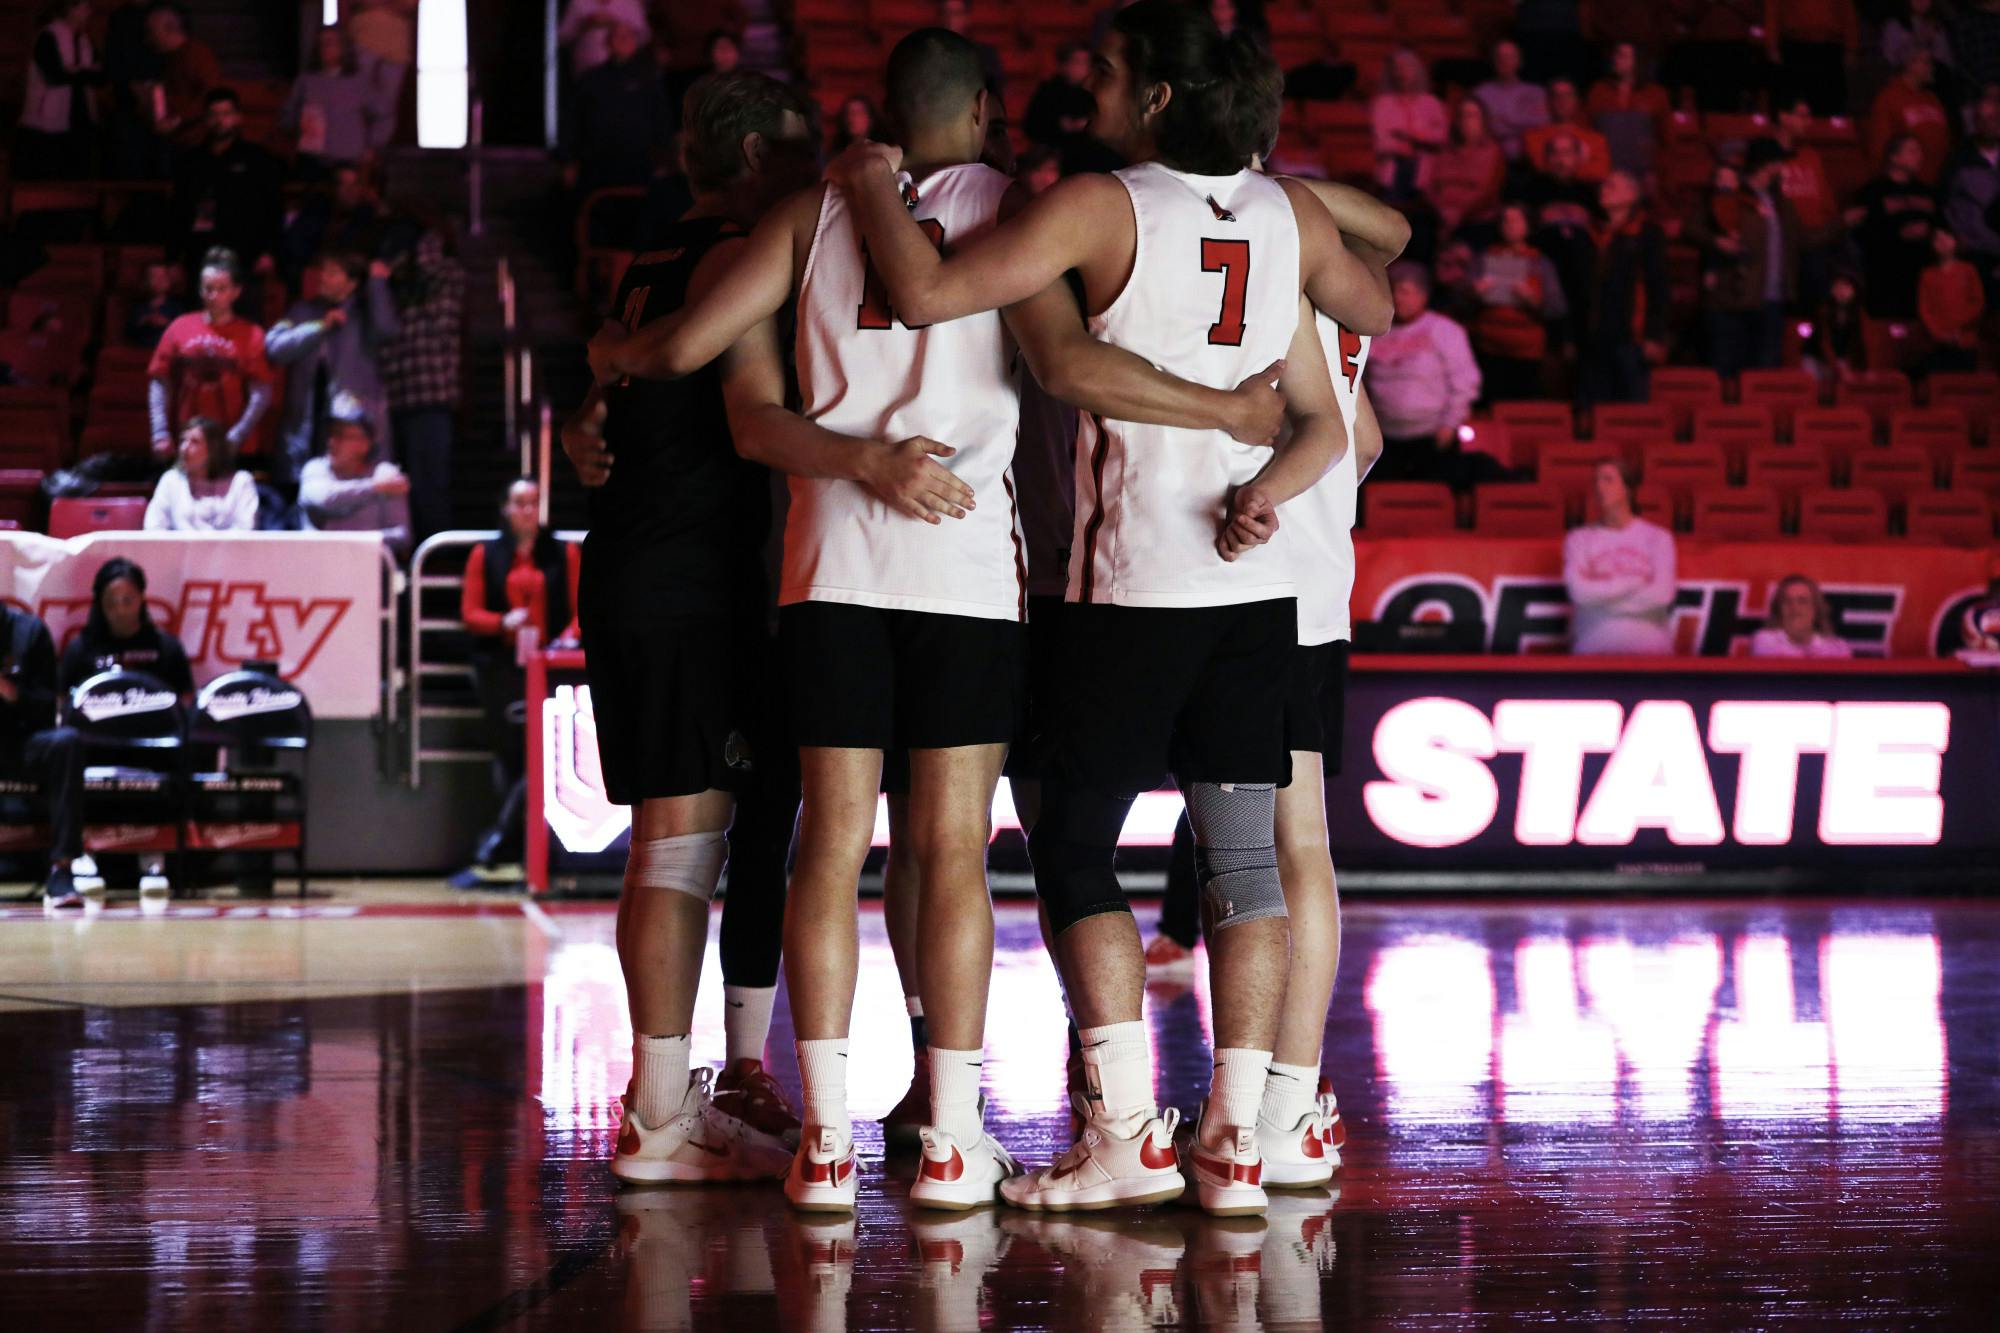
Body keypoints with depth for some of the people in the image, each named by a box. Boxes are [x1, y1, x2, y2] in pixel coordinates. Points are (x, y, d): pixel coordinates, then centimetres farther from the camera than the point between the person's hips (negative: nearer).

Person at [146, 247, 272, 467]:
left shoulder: (250, 336, 1)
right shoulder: (180, 328, 8)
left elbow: (260, 395, -5)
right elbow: (159, 385, 6)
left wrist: (234, 439, -14)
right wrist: (160, 434, -5)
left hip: (230, 450, -2)